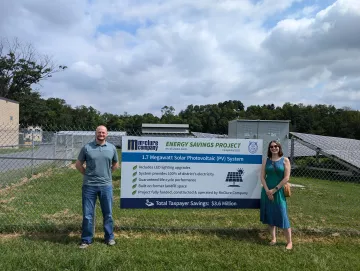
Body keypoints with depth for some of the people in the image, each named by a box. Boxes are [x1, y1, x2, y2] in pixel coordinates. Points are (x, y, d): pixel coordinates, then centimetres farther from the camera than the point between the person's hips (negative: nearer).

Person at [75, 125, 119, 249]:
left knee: (108, 213, 12)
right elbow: (78, 164, 6)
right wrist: (88, 174, 2)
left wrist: (107, 174, 9)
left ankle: (109, 237, 28)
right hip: (89, 185, -1)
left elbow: (115, 164, 16)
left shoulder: (112, 148, 3)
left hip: (106, 185, 1)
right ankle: (86, 240, 22)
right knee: (87, 214, 7)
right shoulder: (87, 147, -2)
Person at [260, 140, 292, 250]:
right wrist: (267, 191, -10)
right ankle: (273, 238, 23)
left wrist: (274, 190, -11)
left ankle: (289, 242, 9)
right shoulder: (266, 160, 4)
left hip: (279, 192, -3)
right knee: (269, 215, 9)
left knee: (282, 216, -2)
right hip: (267, 191, 3)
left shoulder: (285, 160, -2)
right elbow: (262, 177, 1)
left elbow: (286, 178, -8)